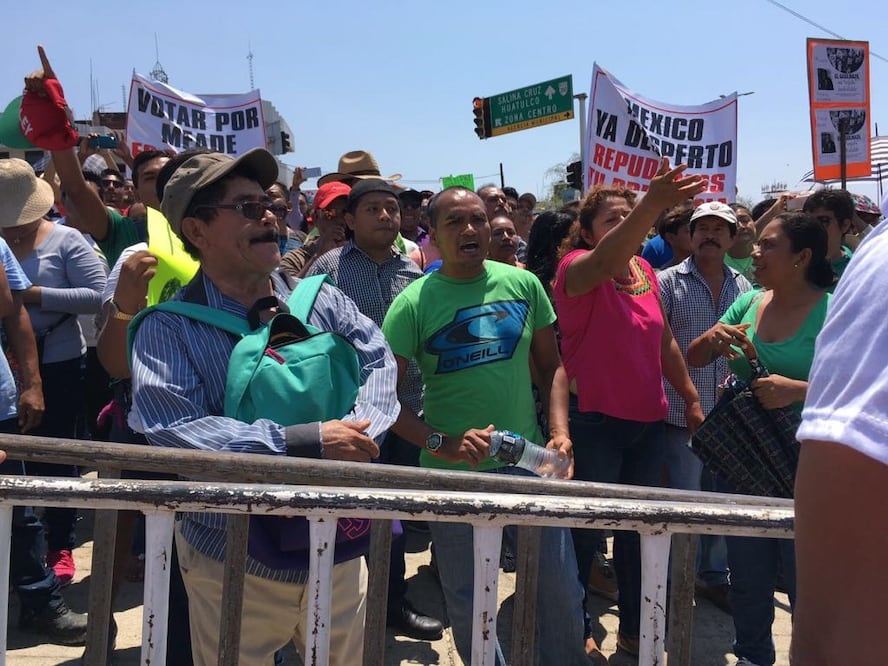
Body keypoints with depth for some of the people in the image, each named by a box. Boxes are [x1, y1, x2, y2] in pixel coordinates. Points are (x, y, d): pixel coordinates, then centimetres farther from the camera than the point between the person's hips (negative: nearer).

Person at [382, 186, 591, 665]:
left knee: (560, 589, 11)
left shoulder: (523, 284, 0)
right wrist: (441, 444, -19)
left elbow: (551, 365, 9)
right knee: (467, 600, 14)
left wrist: (559, 430, -4)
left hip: (528, 464, 2)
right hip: (452, 474, -2)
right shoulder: (413, 303, -8)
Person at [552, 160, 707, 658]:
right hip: (595, 421, -6)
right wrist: (652, 204, -53)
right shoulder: (576, 267, -13)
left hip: (649, 421, 7)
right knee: (587, 531, 5)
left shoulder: (646, 270, 7)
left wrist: (692, 397, 17)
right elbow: (605, 261, -39)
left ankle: (635, 630, 34)